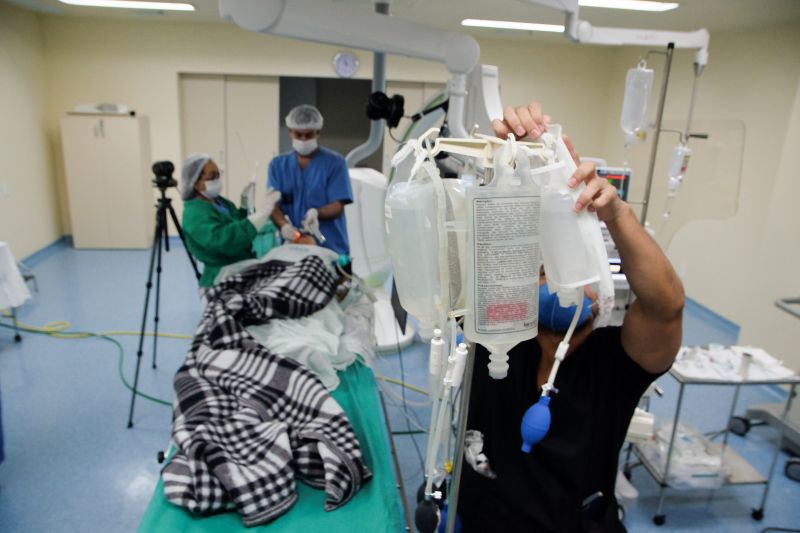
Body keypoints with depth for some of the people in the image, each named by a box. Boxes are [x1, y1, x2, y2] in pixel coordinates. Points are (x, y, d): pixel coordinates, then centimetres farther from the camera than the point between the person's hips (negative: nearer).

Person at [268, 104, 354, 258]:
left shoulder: (335, 162, 2)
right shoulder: (277, 165, 12)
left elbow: (338, 207, -5)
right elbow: (273, 205, 1)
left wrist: (316, 213, -26)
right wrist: (284, 225, -20)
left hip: (330, 248, -2)